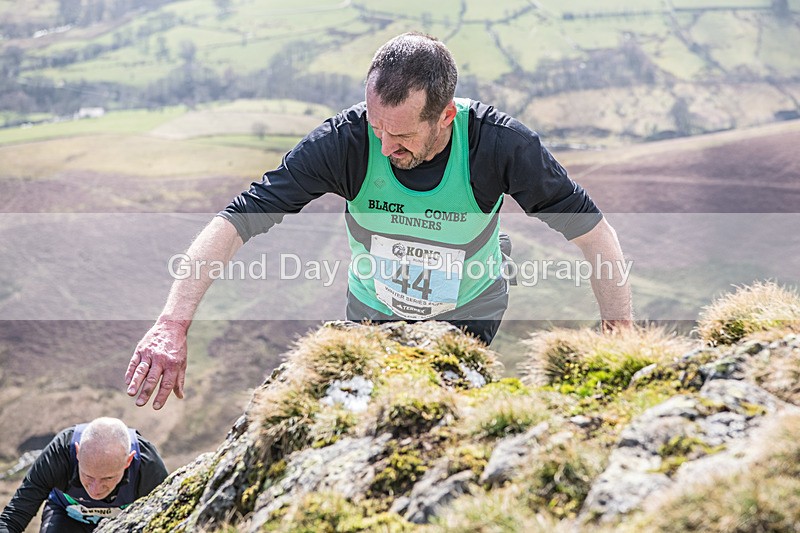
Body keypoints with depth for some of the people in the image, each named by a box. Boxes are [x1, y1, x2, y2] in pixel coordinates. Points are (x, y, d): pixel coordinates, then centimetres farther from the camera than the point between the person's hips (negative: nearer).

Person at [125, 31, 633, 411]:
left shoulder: (502, 144, -32)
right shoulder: (345, 141, -32)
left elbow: (596, 233, -21)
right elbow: (235, 222, -33)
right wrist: (172, 324, -45)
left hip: (471, 312, -1)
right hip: (375, 309, 1)